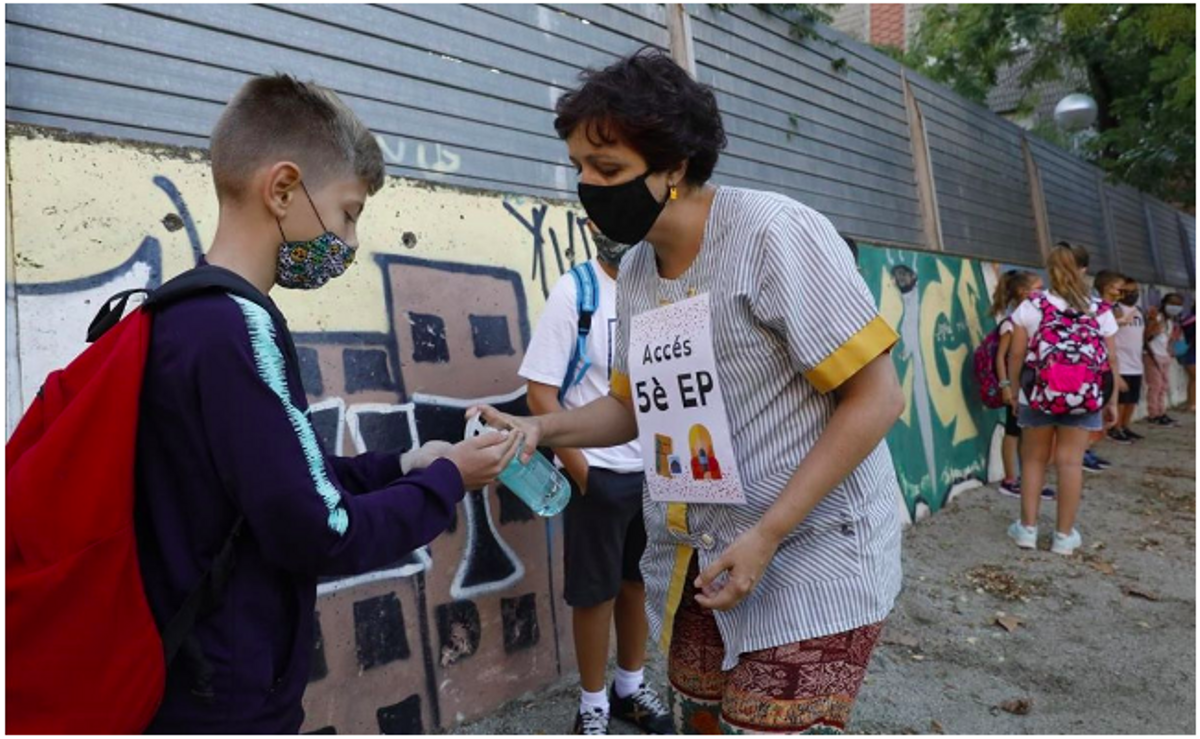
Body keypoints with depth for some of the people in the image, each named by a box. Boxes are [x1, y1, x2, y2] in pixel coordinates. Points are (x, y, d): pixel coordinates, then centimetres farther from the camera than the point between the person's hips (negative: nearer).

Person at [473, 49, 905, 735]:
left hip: (808, 562, -6)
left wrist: (767, 535, -20)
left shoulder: (775, 233, -16)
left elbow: (878, 397, -17)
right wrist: (539, 429, -3)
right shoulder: (635, 271, 5)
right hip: (694, 566, 7)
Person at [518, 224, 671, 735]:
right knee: (596, 593, 8)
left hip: (655, 470, 5)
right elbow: (540, 392, -12)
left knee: (640, 583, 17)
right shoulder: (574, 291, -11)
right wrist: (579, 470, -12)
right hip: (599, 472, -4)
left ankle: (631, 687, 37)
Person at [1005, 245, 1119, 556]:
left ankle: (1027, 528, 14)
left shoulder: (1031, 306, -1)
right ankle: (1064, 535, 11)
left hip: (1038, 393, 0)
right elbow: (1111, 360, 4)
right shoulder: (1100, 311, 2)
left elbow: (1016, 354, -3)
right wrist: (1112, 399, 13)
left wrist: (1014, 390, 9)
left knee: (1034, 459, 11)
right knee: (1070, 462, 4)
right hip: (1083, 397, 0)